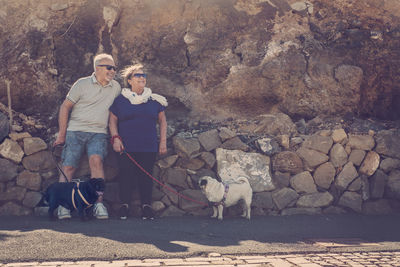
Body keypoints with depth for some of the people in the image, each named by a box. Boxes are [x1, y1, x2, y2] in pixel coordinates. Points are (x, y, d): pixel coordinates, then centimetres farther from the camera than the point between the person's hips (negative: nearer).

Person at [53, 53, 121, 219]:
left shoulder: (116, 88, 14)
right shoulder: (82, 84, 3)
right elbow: (65, 107, 4)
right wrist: (62, 134, -1)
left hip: (98, 133, 1)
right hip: (75, 131, -1)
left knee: (96, 160, -24)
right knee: (68, 167, -9)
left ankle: (99, 204, -24)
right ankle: (63, 205, 0)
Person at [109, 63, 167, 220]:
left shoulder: (154, 100, 11)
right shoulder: (120, 100, 7)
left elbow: (162, 121, 16)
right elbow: (112, 120, 10)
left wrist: (163, 141, 9)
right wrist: (115, 138, -2)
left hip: (149, 147, 1)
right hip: (127, 147, -1)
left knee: (146, 176, -3)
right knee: (126, 175, -6)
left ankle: (146, 205, 5)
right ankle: (124, 205, 6)